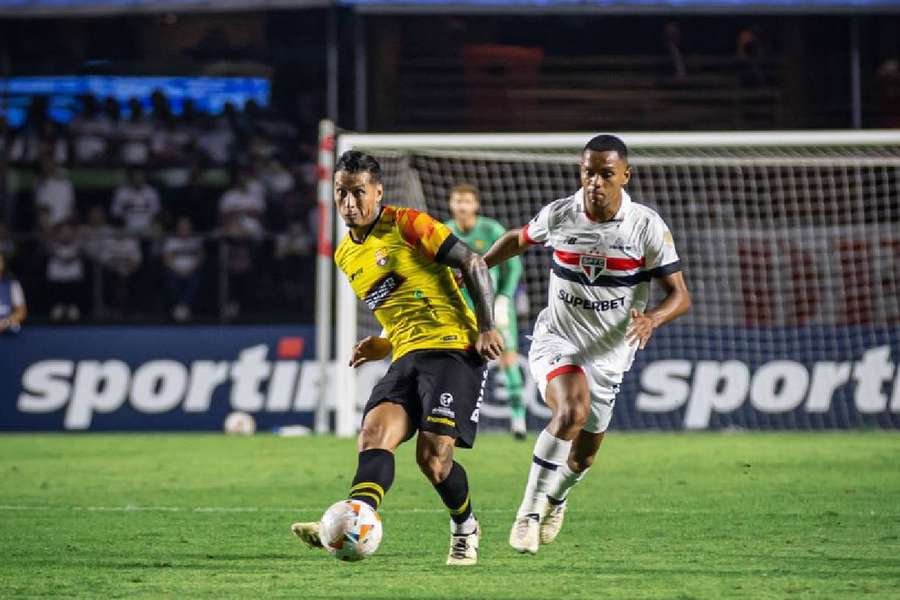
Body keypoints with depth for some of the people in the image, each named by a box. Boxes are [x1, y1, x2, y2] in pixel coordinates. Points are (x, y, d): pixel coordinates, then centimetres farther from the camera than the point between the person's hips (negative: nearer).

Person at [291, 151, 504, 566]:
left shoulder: (405, 225, -4)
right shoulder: (345, 256, 18)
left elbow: (473, 264, -4)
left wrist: (486, 327, -11)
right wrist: (384, 345, 15)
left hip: (453, 349, -7)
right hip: (407, 357, 7)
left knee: (432, 457, -15)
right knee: (374, 434, -20)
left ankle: (465, 528, 13)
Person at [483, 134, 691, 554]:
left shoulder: (647, 227, -13)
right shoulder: (558, 216, -9)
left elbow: (679, 295, -10)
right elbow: (518, 239, 15)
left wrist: (651, 319, -31)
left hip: (609, 354, 2)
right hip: (556, 340, -2)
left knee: (583, 456, 13)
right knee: (573, 410, -33)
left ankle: (555, 500, 50)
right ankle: (529, 512, -24)